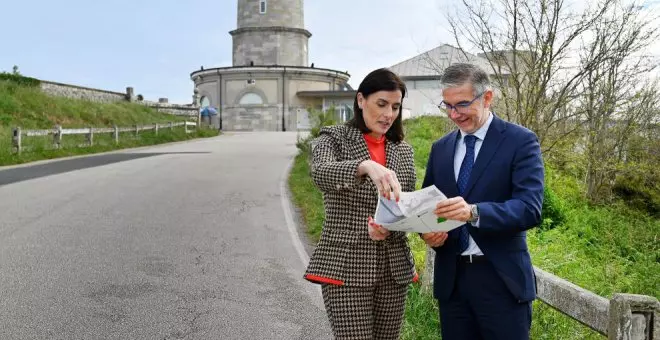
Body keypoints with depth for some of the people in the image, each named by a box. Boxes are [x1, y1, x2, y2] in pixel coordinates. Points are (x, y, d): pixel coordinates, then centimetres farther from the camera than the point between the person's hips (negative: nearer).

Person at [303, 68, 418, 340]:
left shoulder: (403, 151, 10)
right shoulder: (334, 139, -3)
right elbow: (320, 174, -25)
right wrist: (367, 166, -43)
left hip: (394, 267, 5)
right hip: (345, 266, -4)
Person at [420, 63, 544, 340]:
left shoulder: (520, 141, -6)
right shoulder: (440, 148, 11)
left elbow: (530, 208, -16)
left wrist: (474, 212, -32)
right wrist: (427, 232, -8)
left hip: (502, 280, -4)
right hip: (451, 279, 5)